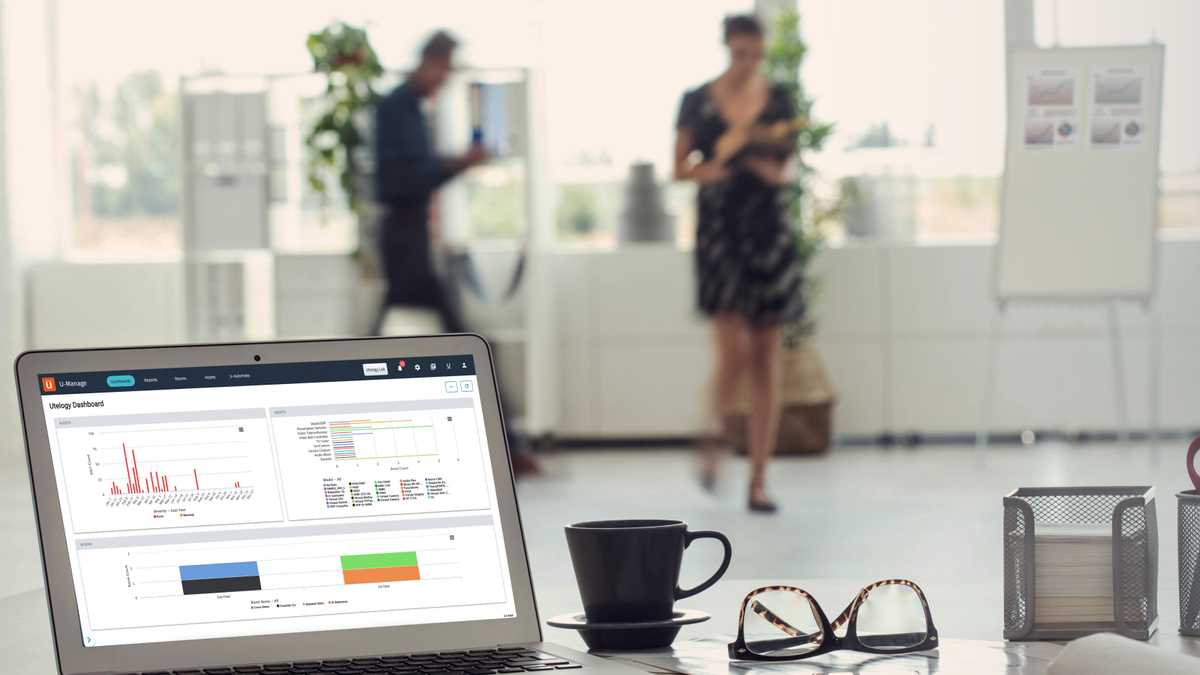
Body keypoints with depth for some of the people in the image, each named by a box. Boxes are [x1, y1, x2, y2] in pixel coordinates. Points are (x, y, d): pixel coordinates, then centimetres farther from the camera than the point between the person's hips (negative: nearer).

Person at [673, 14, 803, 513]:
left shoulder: (778, 100, 8)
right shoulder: (698, 101, 3)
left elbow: (792, 164, 13)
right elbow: (679, 168, 5)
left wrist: (778, 172, -9)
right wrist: (707, 170, -15)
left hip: (769, 230, 2)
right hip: (719, 230, -2)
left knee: (766, 358, 1)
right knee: (734, 352, -15)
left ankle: (759, 480, 7)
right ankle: (712, 431, 18)